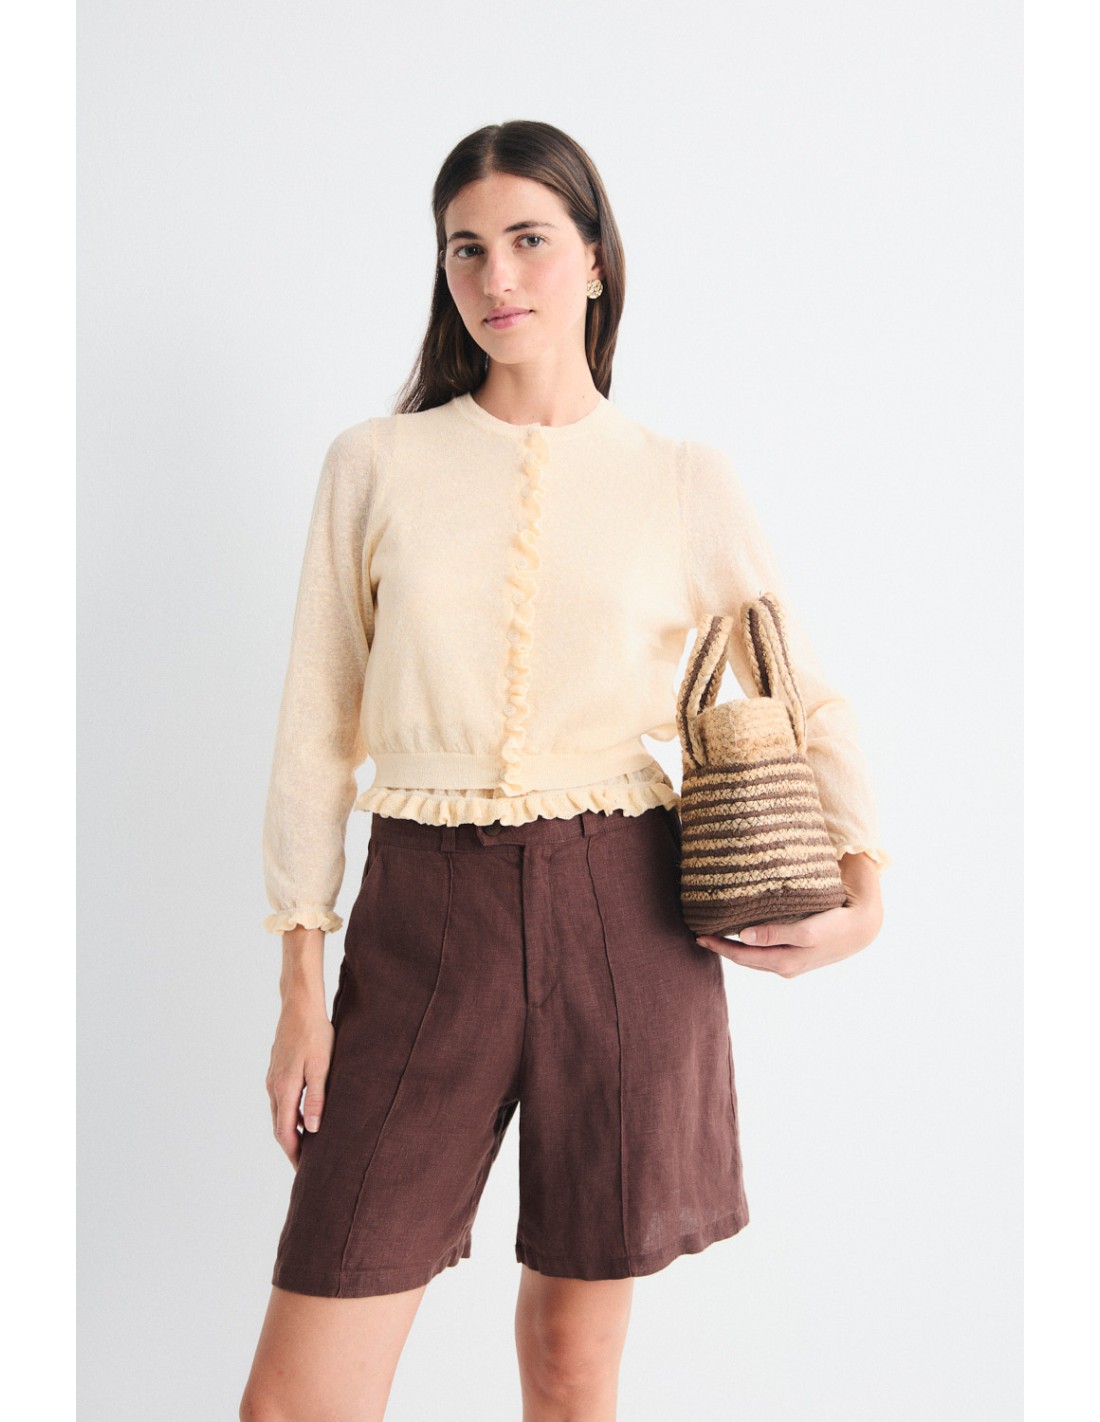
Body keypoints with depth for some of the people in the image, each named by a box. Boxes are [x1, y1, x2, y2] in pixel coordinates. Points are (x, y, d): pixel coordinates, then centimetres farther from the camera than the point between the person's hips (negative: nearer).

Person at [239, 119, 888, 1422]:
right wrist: (301, 986, 2)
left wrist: (865, 889, 2)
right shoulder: (375, 464, 4)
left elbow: (810, 701, 15)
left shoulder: (684, 484, 5)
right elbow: (317, 731, 5)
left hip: (622, 919, 0)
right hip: (426, 918, 0)